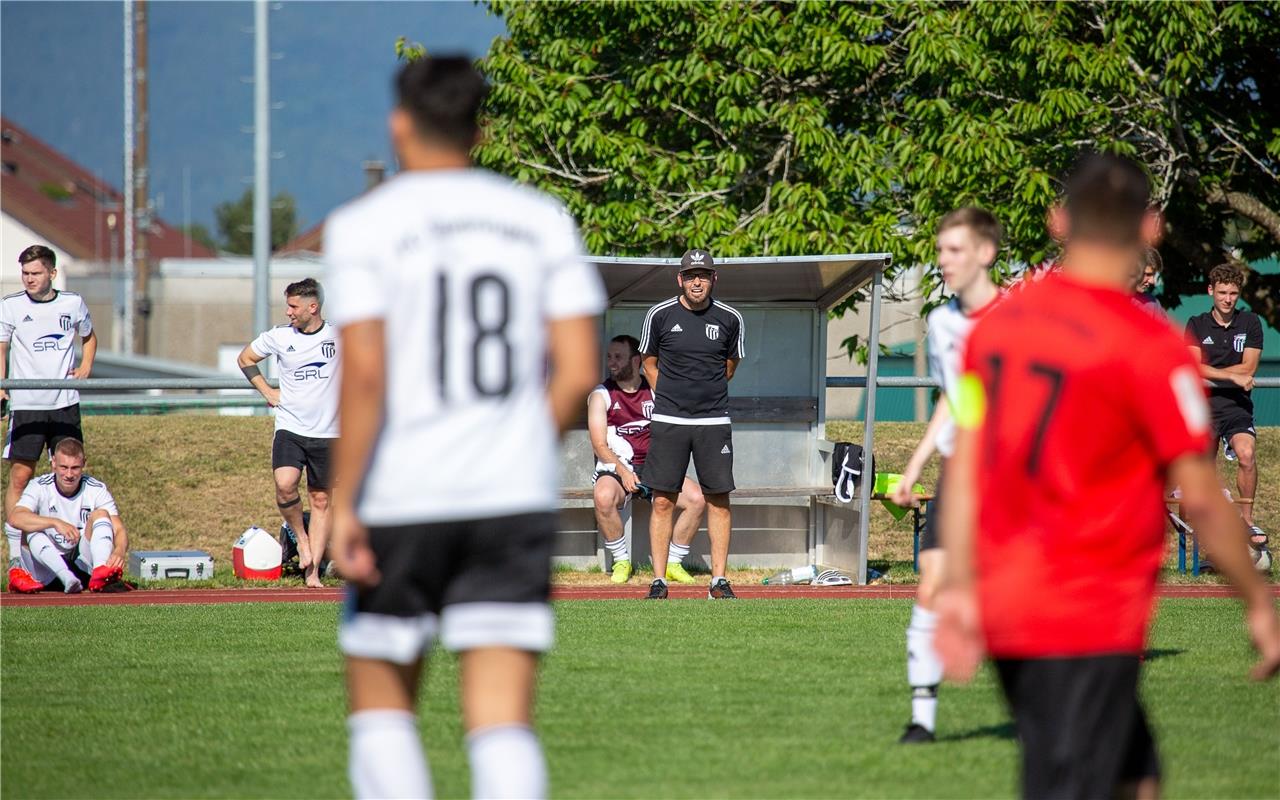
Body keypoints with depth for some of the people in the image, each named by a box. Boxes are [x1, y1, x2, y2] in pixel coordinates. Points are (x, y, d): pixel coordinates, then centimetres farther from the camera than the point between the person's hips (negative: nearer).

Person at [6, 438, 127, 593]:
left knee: (100, 514, -18)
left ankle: (100, 573, -46)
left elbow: (119, 530, -13)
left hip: (84, 565, 1)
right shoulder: (39, 487, -5)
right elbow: (14, 518, -25)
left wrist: (119, 551, -37)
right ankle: (67, 578, -52)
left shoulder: (97, 490, -2)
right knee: (32, 530, -26)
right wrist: (55, 523, -39)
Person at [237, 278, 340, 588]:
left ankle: (312, 573, 9)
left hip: (328, 434, 0)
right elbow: (245, 358, 17)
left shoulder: (339, 336, -2)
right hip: (289, 429, 0)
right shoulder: (279, 336, 0)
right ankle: (301, 537, 2)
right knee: (285, 485, -24)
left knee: (321, 500, 3)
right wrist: (267, 391, 7)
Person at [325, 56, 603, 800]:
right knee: (505, 720, -2)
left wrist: (344, 506, -10)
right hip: (517, 501, 2)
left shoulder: (365, 224, -3)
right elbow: (579, 371, 2)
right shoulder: (543, 220, 6)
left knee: (381, 703, 14)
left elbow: (364, 374, -13)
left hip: (401, 501, -2)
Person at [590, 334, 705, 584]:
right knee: (604, 496, -38)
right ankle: (622, 562, -18)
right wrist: (623, 472, -21)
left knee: (697, 499, -21)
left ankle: (673, 563, -6)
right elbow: (600, 445, -5)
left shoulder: (655, 392, 12)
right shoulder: (601, 395, 3)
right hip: (616, 467, -3)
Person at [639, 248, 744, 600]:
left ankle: (719, 581, 6)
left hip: (714, 422, 1)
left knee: (719, 501, 1)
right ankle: (659, 581, 2)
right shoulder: (660, 316, 0)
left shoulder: (730, 319, 2)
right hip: (668, 421, -1)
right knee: (663, 501, -2)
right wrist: (672, 398, 8)